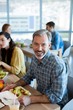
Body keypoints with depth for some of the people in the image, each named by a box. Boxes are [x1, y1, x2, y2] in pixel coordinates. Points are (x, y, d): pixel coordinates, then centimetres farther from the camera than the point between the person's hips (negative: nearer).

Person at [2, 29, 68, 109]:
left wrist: (30, 99, -32)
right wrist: (15, 85, -7)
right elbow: (28, 77, 10)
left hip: (55, 104, -6)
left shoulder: (58, 65, -29)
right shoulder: (35, 58, -6)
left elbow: (56, 96, -27)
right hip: (39, 96, 6)